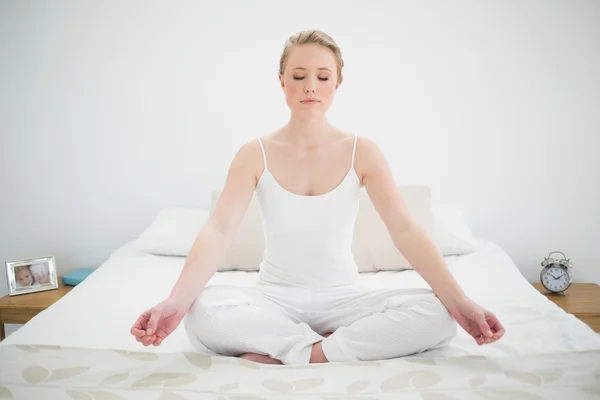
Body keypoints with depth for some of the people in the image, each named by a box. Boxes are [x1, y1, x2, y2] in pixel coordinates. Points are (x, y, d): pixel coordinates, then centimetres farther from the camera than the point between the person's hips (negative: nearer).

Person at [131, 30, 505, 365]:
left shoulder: (362, 151, -4)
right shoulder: (256, 154, -5)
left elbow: (406, 229, -14)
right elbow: (218, 231, -17)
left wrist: (459, 301, -27)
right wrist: (176, 301, -35)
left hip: (342, 297, 2)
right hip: (275, 297, -1)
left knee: (439, 316, -25)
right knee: (202, 312, -31)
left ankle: (284, 352, -20)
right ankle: (332, 346, -18)